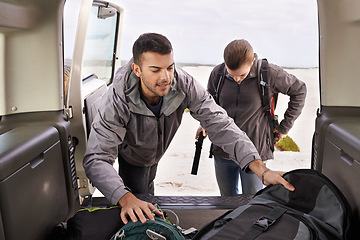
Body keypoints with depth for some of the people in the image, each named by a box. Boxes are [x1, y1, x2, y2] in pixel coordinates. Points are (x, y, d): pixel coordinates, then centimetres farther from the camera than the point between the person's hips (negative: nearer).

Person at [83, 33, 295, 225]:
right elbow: (97, 160, -46)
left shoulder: (184, 84, -34)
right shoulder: (117, 101, -42)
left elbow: (219, 123, -36)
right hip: (130, 158, -3)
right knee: (139, 215, -2)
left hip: (154, 155, 4)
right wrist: (126, 199, -66)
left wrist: (262, 170, -46)